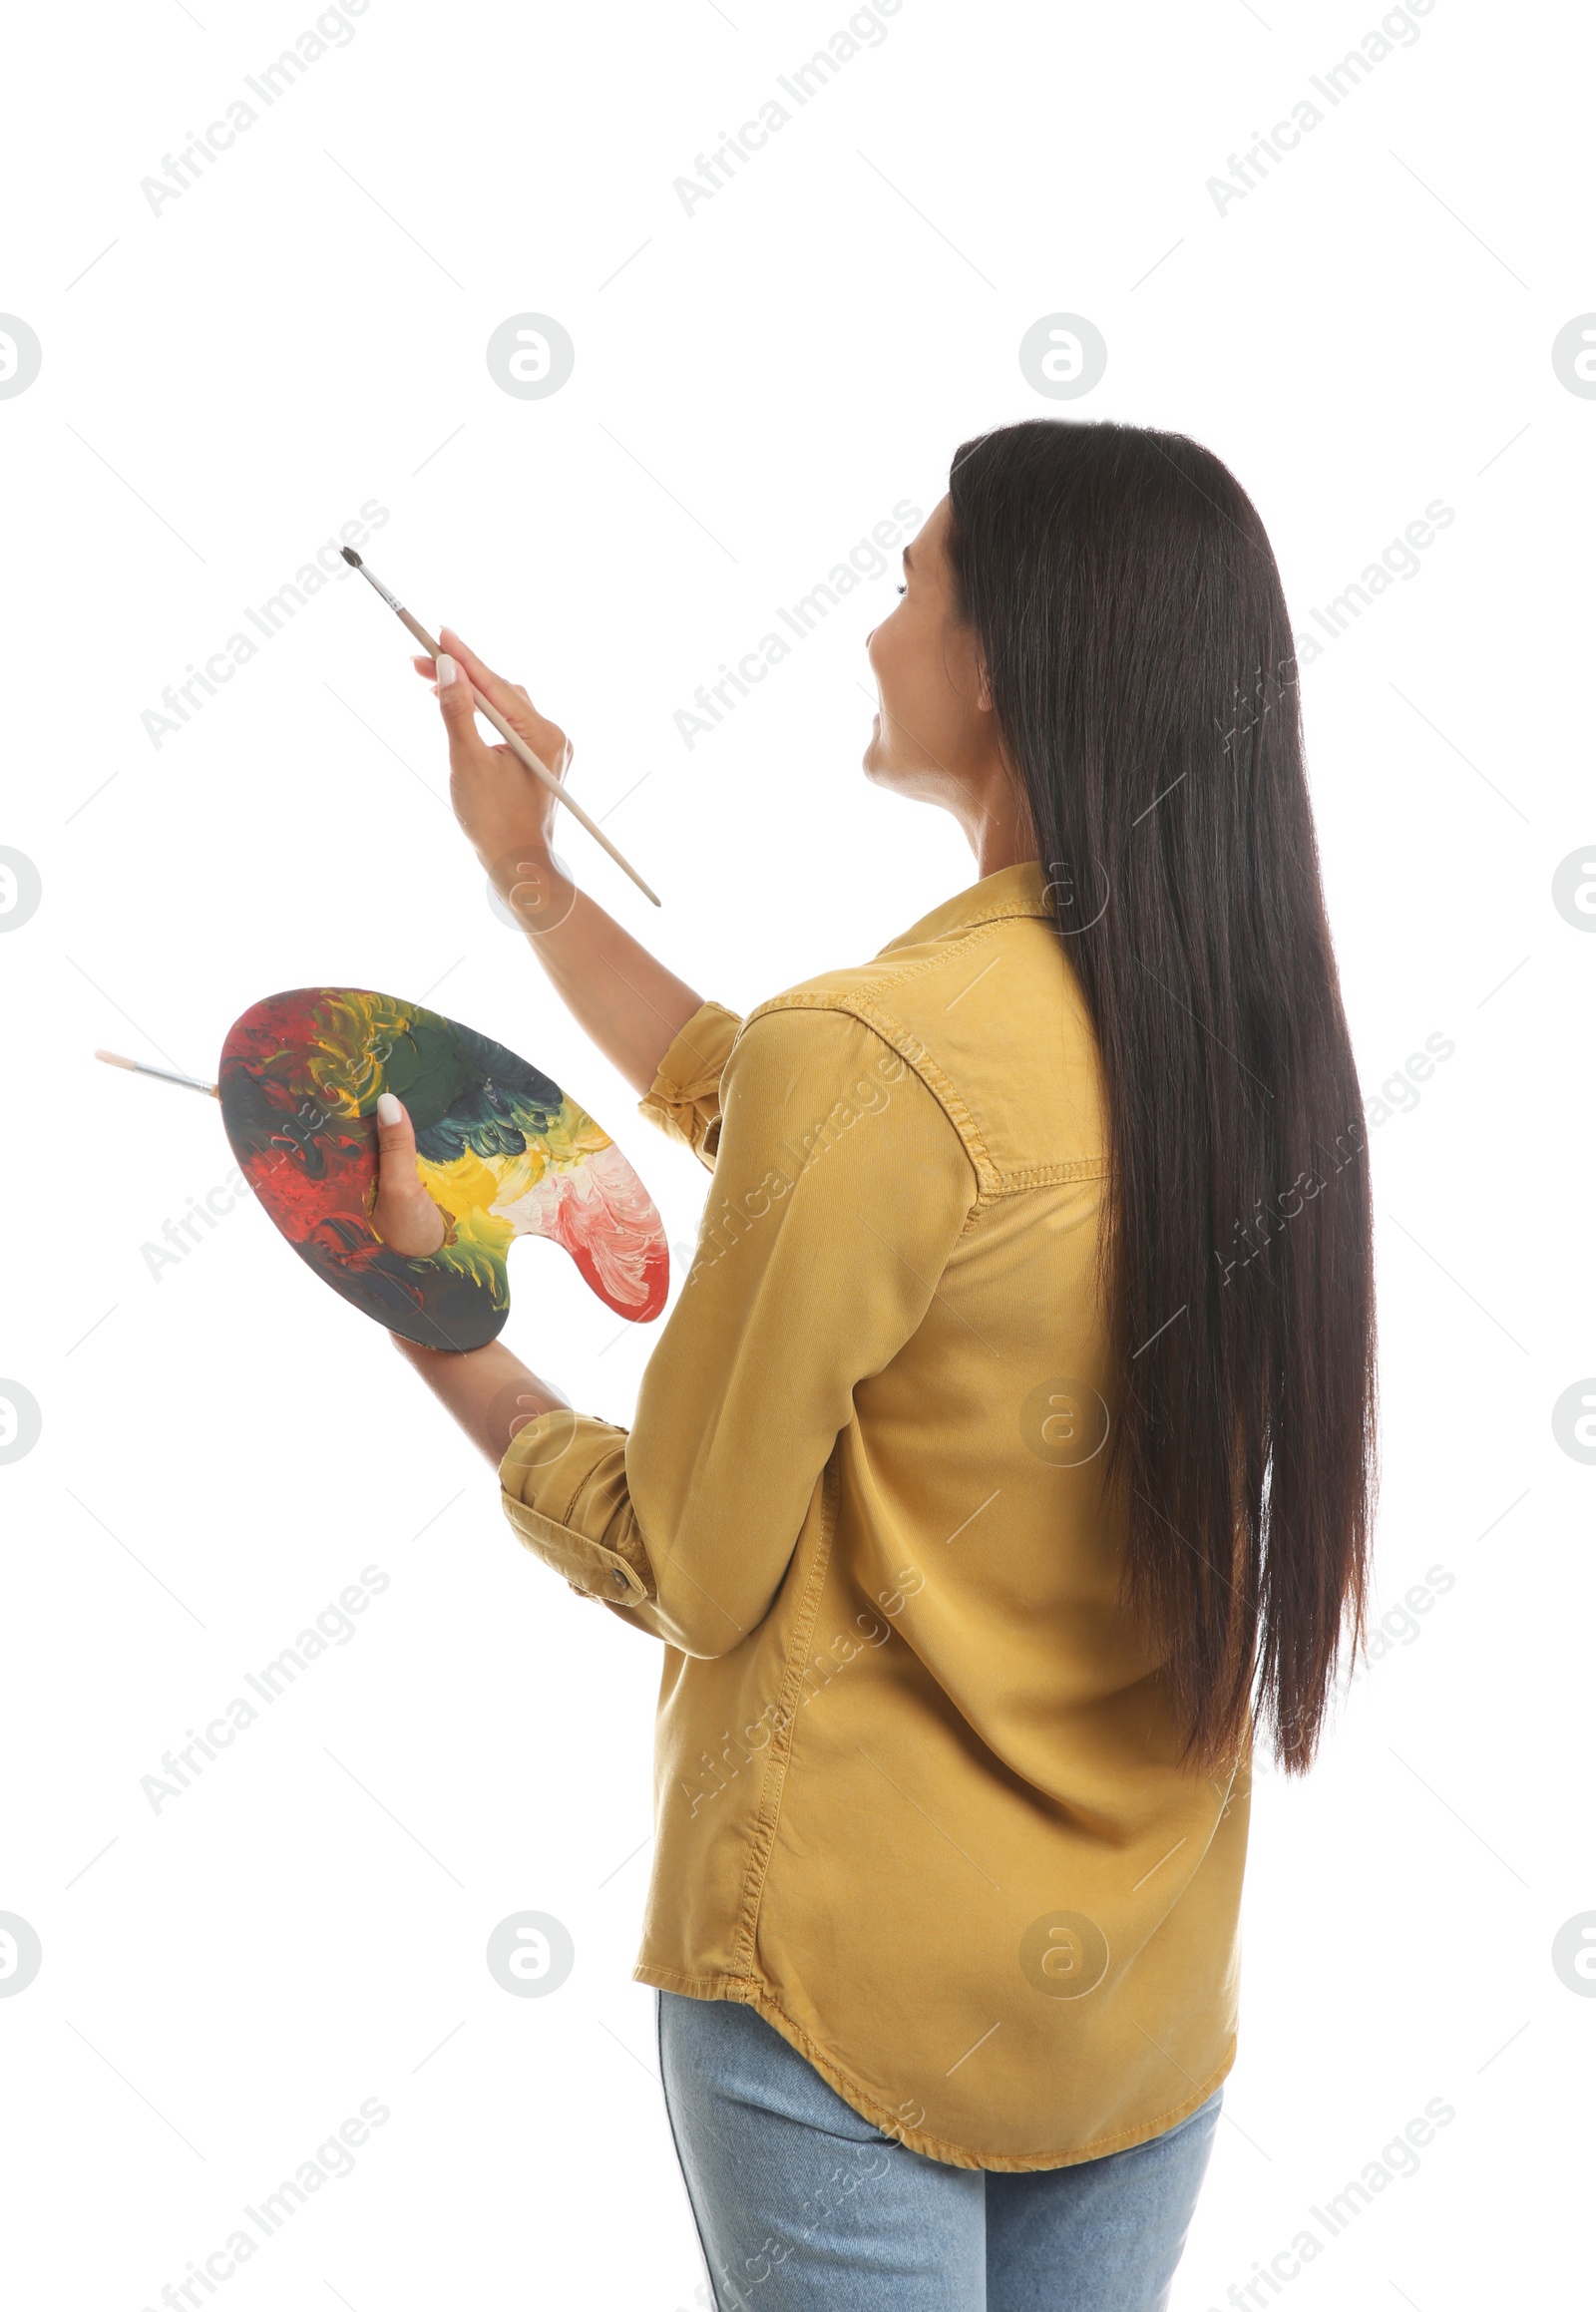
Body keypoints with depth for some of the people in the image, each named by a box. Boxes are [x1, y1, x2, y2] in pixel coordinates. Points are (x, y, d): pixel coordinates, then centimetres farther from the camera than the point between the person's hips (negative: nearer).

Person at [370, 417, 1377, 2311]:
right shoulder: (1239, 1021, -3)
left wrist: (448, 1344, 1)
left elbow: (684, 1567, -15)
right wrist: (529, 876, 18)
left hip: (858, 1964, -6)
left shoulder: (869, 1056, -24)